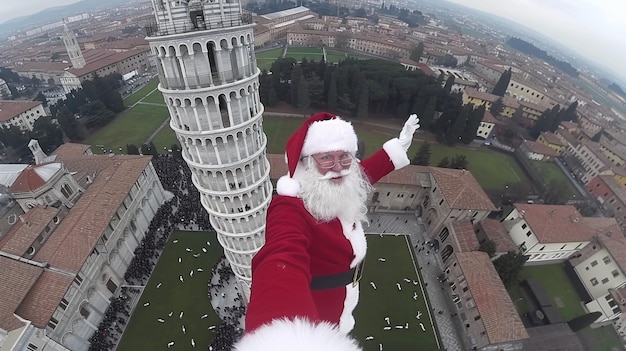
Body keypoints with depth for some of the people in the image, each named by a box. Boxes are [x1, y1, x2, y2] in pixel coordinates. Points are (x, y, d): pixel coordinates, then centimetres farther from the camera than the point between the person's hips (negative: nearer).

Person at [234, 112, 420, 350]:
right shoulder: (291, 207, -42)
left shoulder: (343, 191, -15)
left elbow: (363, 173, 8)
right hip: (311, 311, -7)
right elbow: (284, 264, -61)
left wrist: (398, 147, 7)